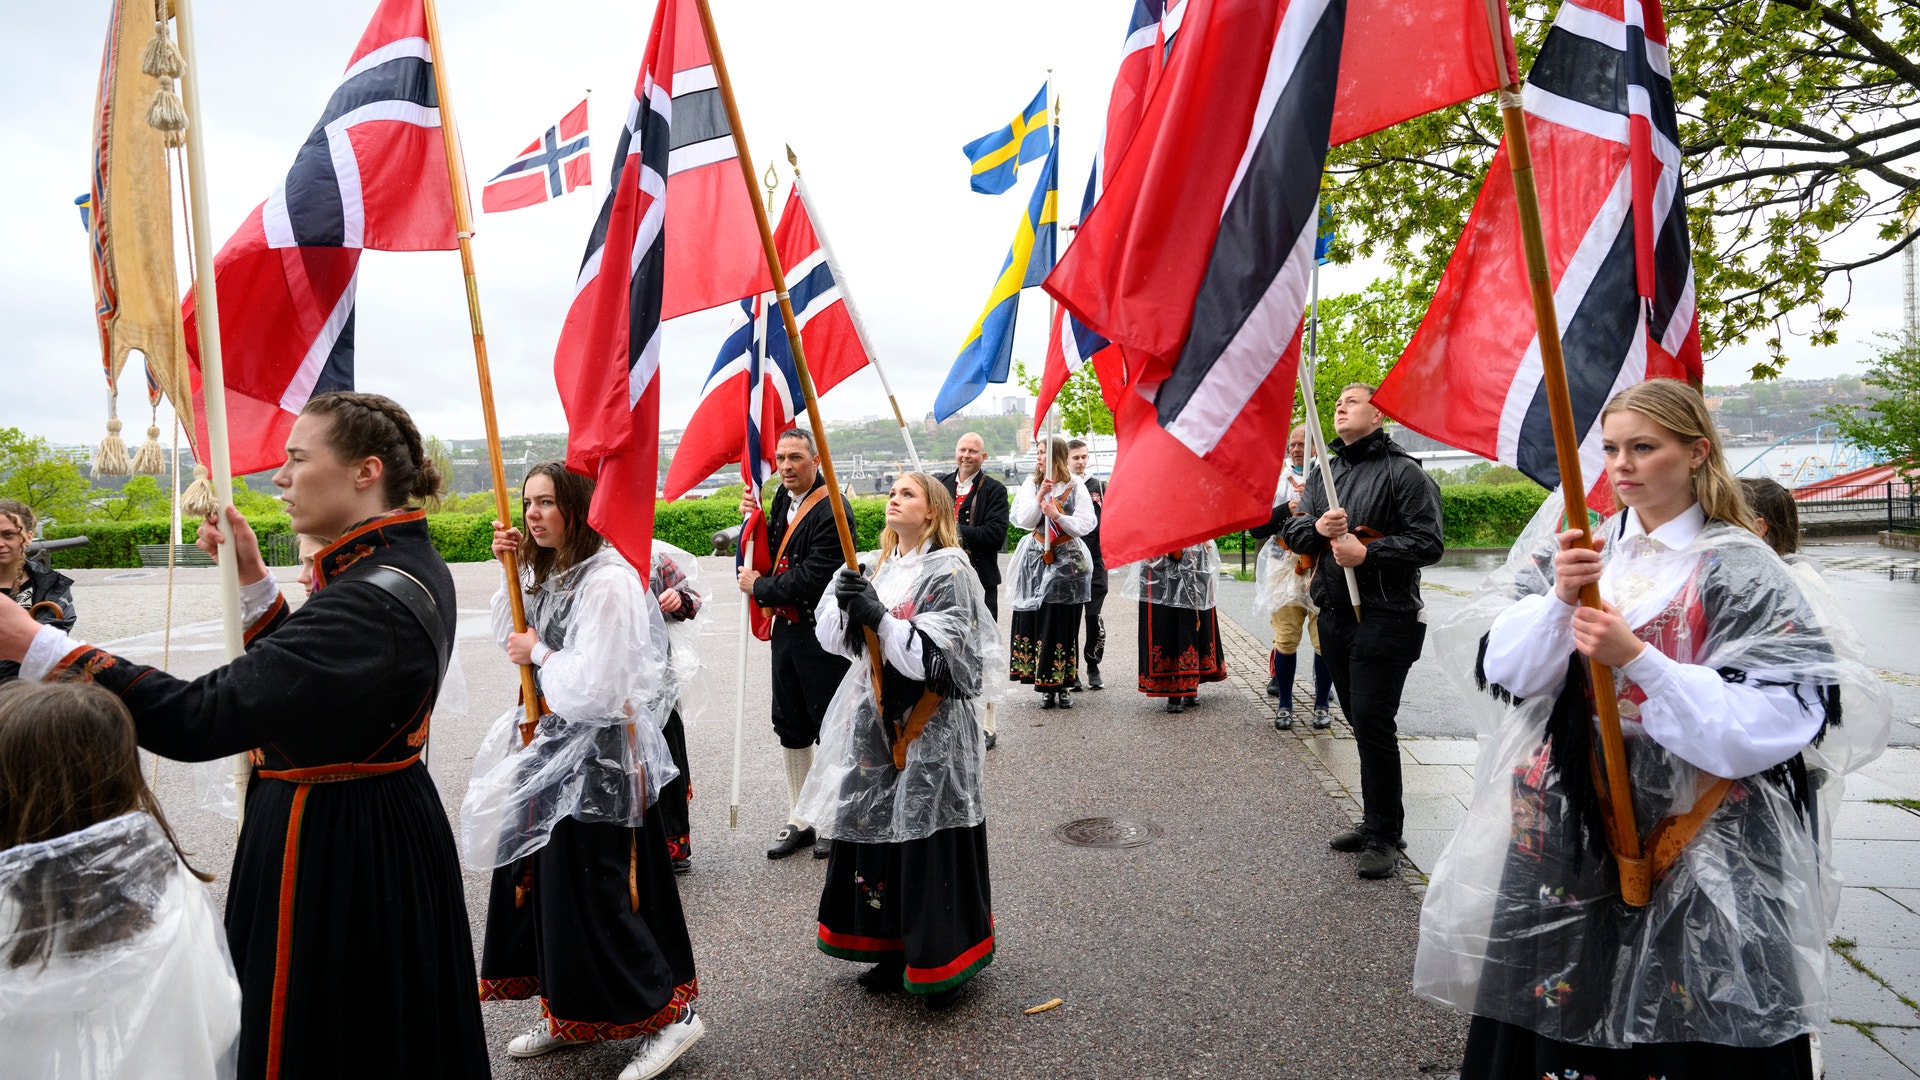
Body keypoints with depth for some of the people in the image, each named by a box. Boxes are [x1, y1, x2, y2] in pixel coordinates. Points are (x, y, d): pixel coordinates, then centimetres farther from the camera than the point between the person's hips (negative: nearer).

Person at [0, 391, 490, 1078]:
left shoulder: (372, 599, -28)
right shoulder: (413, 564, 3)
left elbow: (199, 719, -31)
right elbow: (304, 671, 14)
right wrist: (253, 578, 7)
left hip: (326, 846, -9)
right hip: (390, 820, 9)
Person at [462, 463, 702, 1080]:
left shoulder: (609, 580, -21)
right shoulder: (549, 573, 9)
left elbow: (597, 688, -25)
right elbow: (510, 639, 18)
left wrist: (540, 654, -10)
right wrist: (510, 568, 6)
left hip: (597, 758, -10)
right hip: (551, 749, 10)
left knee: (592, 895, -3)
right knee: (542, 883, 16)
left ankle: (669, 1014, 13)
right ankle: (570, 1018, 33)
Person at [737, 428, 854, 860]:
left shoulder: (832, 509, -18)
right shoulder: (784, 500, 7)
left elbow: (812, 578, -24)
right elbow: (775, 555, 13)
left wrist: (759, 588, -12)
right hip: (787, 628, 8)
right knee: (791, 726, 16)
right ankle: (799, 820, 30)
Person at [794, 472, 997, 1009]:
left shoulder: (949, 571, -9)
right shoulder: (874, 567, 9)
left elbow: (936, 655, -19)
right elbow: (829, 635, 4)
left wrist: (879, 617, -24)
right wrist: (844, 603, -15)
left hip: (932, 728, -6)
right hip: (876, 723, 6)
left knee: (929, 838, 0)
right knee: (875, 829, 10)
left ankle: (945, 963, 17)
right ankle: (894, 950, 27)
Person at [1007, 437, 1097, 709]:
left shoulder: (1076, 487, -1)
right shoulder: (1032, 484, 8)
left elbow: (1085, 525, -7)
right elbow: (1024, 521, -2)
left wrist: (1057, 515, -17)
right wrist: (1040, 496, -12)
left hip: (1067, 561, -3)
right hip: (1037, 559, 3)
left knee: (1064, 623, -1)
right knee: (1038, 621, 0)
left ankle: (1061, 686, 6)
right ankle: (1046, 687, 7)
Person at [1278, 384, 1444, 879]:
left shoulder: (1403, 472, -5)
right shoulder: (1322, 475, 16)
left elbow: (1427, 542, -12)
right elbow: (1290, 530, 11)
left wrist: (1366, 552, -20)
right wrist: (1315, 528, -10)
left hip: (1385, 616, -7)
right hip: (1335, 615, 7)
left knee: (1372, 723, -8)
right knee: (1361, 722, 14)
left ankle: (1384, 836, 5)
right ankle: (1378, 821, 27)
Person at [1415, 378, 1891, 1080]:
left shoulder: (1741, 567, -5)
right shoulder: (1577, 547, 5)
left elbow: (1781, 714, -13)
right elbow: (1503, 667, -3)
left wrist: (1637, 659, -23)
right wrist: (1558, 599, -21)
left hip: (1693, 836, -3)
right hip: (1570, 827, 3)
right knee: (1555, 1008, 10)